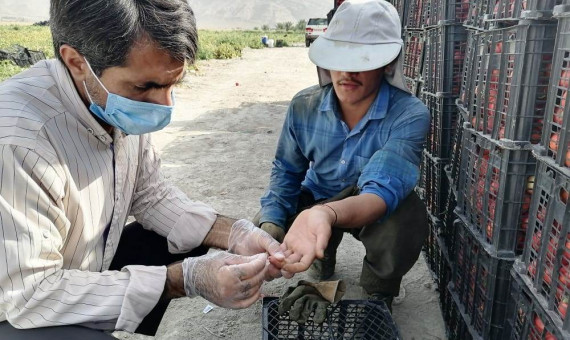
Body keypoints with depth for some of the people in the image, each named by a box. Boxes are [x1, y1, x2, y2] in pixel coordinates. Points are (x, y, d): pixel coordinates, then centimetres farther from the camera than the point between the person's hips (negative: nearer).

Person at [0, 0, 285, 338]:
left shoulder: (121, 106, -12)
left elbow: (151, 195, -1)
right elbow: (29, 293, -30)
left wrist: (235, 234, -15)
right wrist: (184, 279, -32)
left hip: (92, 266, 7)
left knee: (192, 239, 3)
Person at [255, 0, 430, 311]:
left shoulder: (410, 115, -29)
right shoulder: (304, 106, -17)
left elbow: (383, 190, -42)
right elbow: (286, 171, -2)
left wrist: (327, 214, -64)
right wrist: (270, 222, -19)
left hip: (377, 209, -3)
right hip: (316, 200, 4)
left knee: (407, 219, -35)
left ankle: (379, 292, -1)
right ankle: (323, 257, 19)